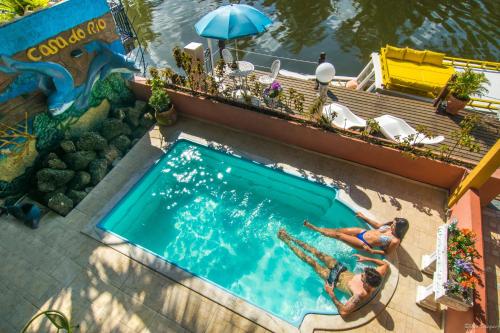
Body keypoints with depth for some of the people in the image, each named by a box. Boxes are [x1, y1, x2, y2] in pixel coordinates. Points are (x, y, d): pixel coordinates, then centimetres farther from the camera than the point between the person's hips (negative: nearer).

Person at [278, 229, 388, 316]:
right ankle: (290, 238, 24)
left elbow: (343, 312, -38)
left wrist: (331, 294, -31)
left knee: (310, 261, -1)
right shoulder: (376, 277, -22)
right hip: (342, 269, 5)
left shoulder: (361, 295, -38)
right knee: (317, 253, 7)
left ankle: (287, 241, 19)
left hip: (335, 279, -5)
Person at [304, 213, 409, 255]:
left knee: (338, 235, -5)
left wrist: (371, 251, -20)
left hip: (364, 244, -6)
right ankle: (313, 227, 14)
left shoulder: (395, 241, -23)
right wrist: (364, 217, 14)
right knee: (338, 230, 2)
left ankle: (314, 228, 12)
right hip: (363, 232, 6)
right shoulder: (390, 227, -4)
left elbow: (387, 252, -11)